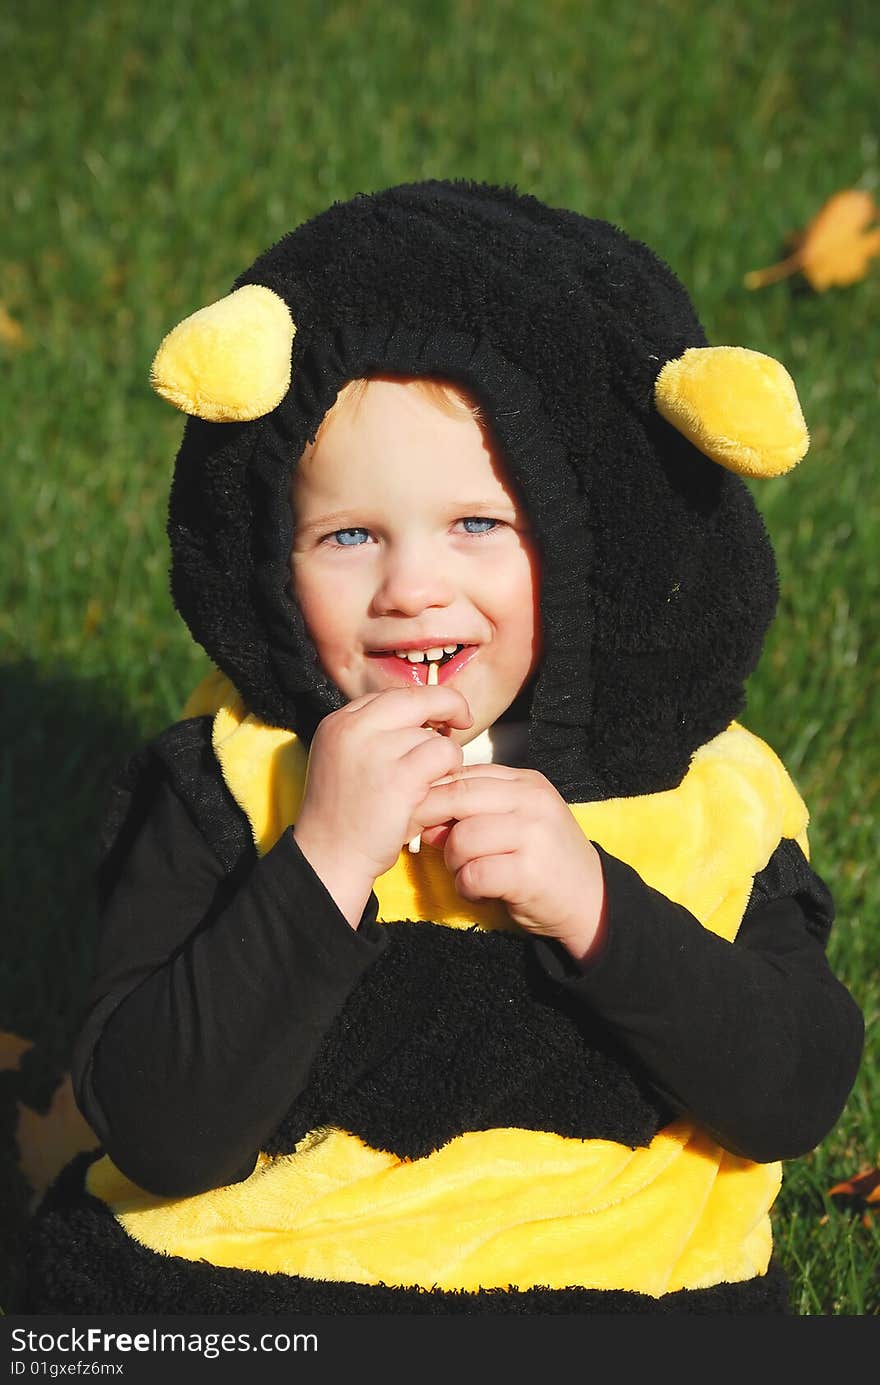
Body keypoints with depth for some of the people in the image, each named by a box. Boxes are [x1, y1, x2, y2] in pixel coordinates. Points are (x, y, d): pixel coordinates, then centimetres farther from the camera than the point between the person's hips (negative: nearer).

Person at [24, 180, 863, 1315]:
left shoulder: (702, 794, 1)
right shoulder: (222, 784, -5)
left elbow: (801, 1095, -5)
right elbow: (159, 1134, -12)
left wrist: (594, 903, -17)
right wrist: (322, 866, -21)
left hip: (619, 1286, 0)